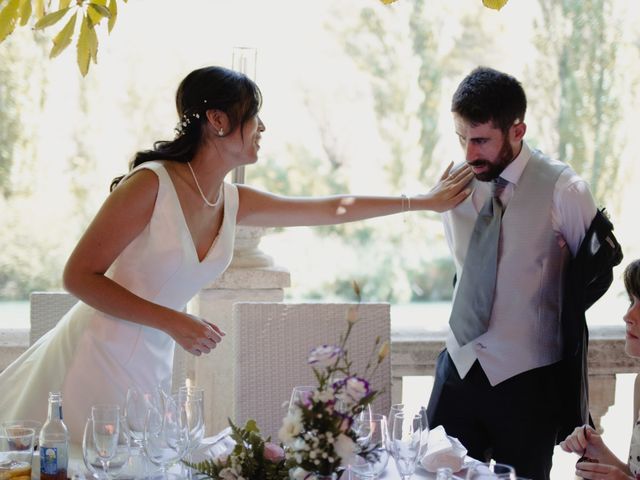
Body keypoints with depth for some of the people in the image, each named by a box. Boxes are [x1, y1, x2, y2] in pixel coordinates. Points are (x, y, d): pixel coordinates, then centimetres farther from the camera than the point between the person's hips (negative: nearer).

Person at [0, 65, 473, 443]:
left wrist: (425, 201, 19)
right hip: (95, 357, -7)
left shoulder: (235, 202, 5)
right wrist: (172, 322, -21)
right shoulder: (151, 185, -17)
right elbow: (79, 276, -15)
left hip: (150, 364, 7)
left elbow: (334, 208, 16)